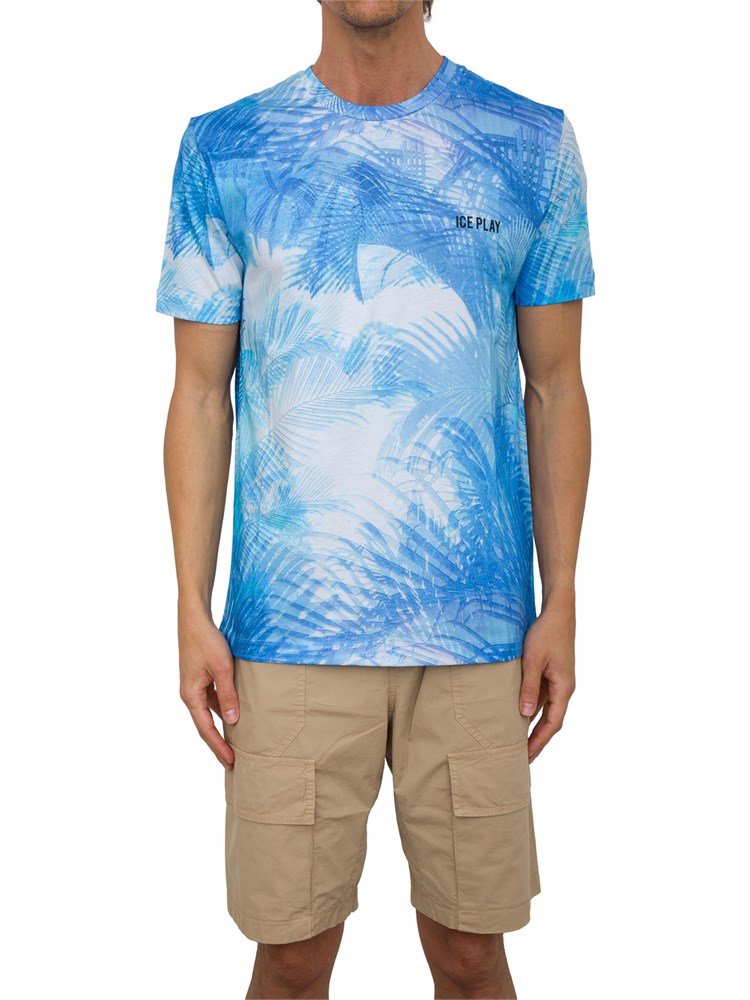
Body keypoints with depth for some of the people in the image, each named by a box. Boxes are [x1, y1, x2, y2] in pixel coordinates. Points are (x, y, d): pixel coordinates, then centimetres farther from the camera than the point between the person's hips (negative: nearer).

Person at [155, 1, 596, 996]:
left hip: (478, 626, 1)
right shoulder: (223, 150, 5)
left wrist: (561, 604, 3)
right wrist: (192, 613, -1)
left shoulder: (533, 143, 6)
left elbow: (555, 389, 7)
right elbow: (201, 397, 5)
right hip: (289, 627, 0)